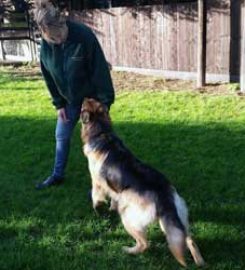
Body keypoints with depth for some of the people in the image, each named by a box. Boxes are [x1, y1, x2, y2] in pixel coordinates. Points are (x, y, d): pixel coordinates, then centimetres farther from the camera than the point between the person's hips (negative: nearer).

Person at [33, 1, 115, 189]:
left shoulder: (84, 35, -29)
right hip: (69, 98, 5)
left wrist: (105, 101, -22)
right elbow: (49, 76, -1)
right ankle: (58, 175, 32)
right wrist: (59, 104, -1)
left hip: (92, 96, -5)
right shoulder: (46, 45, -13)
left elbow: (100, 70, -24)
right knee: (61, 136, 13)